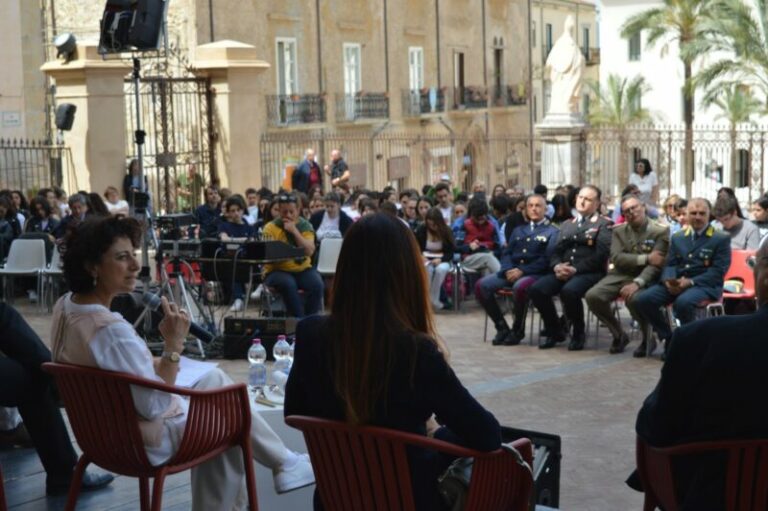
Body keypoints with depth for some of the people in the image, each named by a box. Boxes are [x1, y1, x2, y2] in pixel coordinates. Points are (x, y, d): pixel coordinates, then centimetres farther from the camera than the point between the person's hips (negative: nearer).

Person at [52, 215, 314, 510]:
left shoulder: (66, 306, -6)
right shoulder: (111, 330, -35)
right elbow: (155, 407, -29)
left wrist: (156, 364, 8)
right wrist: (174, 345, -27)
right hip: (145, 441, -8)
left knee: (214, 378, 23)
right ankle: (283, 463, 37)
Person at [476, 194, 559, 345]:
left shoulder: (552, 232, 7)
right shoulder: (518, 230, 25)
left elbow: (547, 259, -6)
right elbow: (507, 253, 17)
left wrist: (522, 270, -16)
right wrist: (508, 269, -6)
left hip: (535, 274, -5)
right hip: (512, 271, 6)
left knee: (520, 287, -39)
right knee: (481, 285, -17)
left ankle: (518, 330, -17)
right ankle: (502, 327, -7)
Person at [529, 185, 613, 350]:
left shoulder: (604, 224, 4)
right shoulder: (567, 224, 24)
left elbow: (601, 254, -9)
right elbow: (557, 251, 17)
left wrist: (576, 269, -17)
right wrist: (557, 266, -7)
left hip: (590, 273, -6)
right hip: (564, 271, 6)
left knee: (569, 291, -36)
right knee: (536, 289, -20)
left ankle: (578, 333, -10)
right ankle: (555, 331, 1)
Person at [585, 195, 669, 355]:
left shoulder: (660, 231, -3)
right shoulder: (619, 231, 11)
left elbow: (656, 264, -13)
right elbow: (616, 258, -4)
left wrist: (637, 283, -29)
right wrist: (645, 258, -17)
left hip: (644, 278, -4)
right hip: (620, 275, 4)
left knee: (633, 298, -37)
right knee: (592, 296, -22)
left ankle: (648, 338, -7)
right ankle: (619, 335, 2)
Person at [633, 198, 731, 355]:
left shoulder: (721, 239, 3)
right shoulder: (677, 237, 19)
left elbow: (718, 271, -7)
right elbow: (670, 264, 13)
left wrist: (691, 282, -20)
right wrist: (669, 280, -12)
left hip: (705, 285, -5)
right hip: (676, 283, 5)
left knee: (683, 302, -39)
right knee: (642, 299, -19)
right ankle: (669, 337, -3)